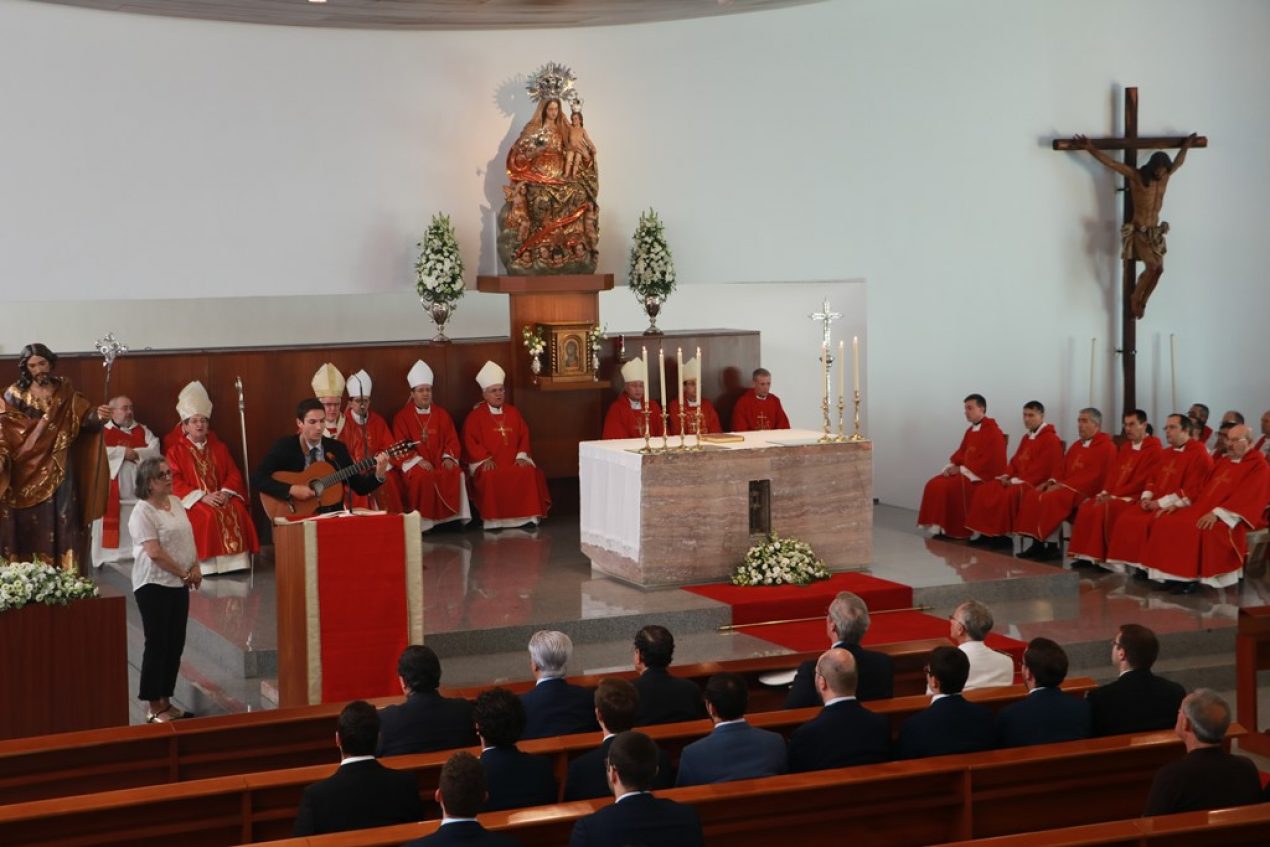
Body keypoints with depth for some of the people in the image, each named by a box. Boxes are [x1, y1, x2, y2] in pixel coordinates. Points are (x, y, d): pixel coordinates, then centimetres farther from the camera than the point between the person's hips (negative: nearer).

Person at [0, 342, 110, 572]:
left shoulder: (65, 391, 5)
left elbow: (85, 417, -5)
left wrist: (98, 416, -27)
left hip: (58, 472, 1)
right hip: (26, 472, 0)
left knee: (61, 525, -2)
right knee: (29, 527, 0)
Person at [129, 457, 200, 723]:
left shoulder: (176, 502, 10)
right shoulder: (143, 512, -14)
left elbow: (188, 538, 15)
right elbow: (155, 552, -20)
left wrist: (196, 567, 0)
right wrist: (184, 573, -15)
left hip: (178, 584, 8)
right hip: (154, 585, -8)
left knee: (176, 643, 10)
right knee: (157, 644, -3)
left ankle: (165, 700, 20)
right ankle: (154, 707, 5)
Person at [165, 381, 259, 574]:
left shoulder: (219, 447, 18)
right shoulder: (176, 451, 6)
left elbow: (233, 473, 10)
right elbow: (176, 482, -4)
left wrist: (226, 492, -12)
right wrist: (201, 496, -17)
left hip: (221, 496, 3)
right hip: (193, 500, -3)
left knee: (238, 512, -27)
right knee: (208, 515, -34)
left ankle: (235, 560, -27)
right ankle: (209, 563, -34)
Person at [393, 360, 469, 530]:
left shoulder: (441, 414, 14)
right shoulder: (402, 416, 4)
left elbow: (451, 440, 10)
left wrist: (448, 458, -10)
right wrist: (419, 460, -17)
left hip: (440, 461, 3)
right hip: (415, 463, -3)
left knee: (455, 473, -27)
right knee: (423, 477, -35)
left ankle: (452, 516, -22)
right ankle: (424, 520, -27)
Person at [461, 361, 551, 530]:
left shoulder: (513, 412, 15)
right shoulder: (476, 416, 3)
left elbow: (524, 435, 13)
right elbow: (470, 441, -4)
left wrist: (521, 456, -4)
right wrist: (485, 459, -16)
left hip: (513, 462, 3)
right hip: (488, 463, -3)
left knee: (530, 473, -25)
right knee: (490, 477, -36)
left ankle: (528, 515, -18)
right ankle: (492, 519, -28)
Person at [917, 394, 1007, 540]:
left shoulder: (993, 432, -13)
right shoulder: (970, 431, 16)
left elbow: (990, 460, -21)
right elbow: (961, 452, 20)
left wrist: (962, 469, -20)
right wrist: (952, 466, -4)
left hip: (983, 476, -9)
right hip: (964, 471, 9)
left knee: (951, 487, -27)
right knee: (935, 484, -8)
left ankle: (958, 530, -18)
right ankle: (939, 525, -7)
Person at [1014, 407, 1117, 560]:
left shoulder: (1106, 447, -5)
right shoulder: (1076, 446, 23)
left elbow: (1094, 476, -15)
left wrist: (1063, 485, -19)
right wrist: (1051, 482, -1)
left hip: (1086, 492, -8)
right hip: (1065, 487, 8)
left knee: (1051, 498, -31)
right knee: (1032, 495, -13)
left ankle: (1051, 545, -22)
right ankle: (1037, 543, -15)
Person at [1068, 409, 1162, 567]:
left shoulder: (1153, 449, -9)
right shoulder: (1125, 447, 18)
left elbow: (1141, 480, -16)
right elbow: (1113, 472, 17)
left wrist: (1114, 495, -18)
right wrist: (1105, 493, -3)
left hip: (1134, 497, -8)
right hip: (1114, 495, 8)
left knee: (1102, 510, -30)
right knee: (1087, 508, -14)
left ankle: (1102, 557, -22)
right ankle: (1086, 555, -14)